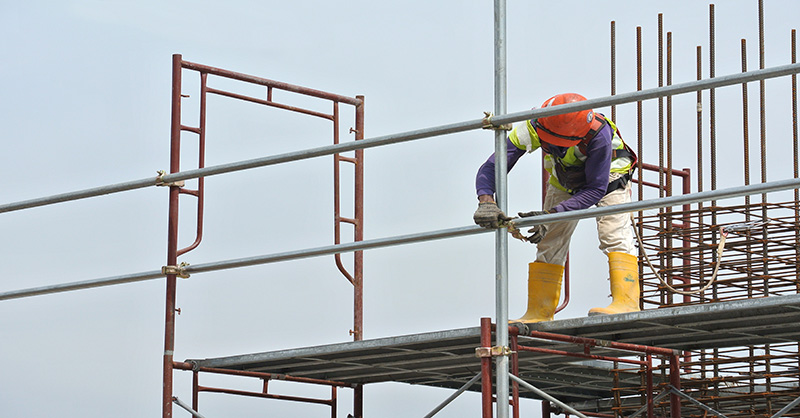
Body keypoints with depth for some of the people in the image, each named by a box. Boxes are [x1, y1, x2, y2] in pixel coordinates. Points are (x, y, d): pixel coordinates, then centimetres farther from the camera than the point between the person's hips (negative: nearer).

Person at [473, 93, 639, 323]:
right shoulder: (531, 128, -34)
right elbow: (491, 168, -31)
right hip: (565, 182, 4)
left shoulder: (598, 135, -43)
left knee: (614, 234, -24)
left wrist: (551, 215, -46)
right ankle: (539, 314, 6)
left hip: (607, 177, -4)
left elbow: (596, 189, -37)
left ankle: (626, 303, -29)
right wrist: (486, 202, -52)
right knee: (549, 245, 0)